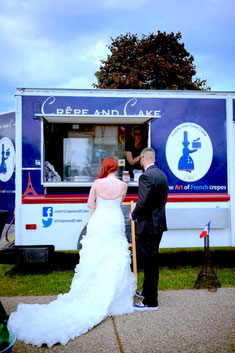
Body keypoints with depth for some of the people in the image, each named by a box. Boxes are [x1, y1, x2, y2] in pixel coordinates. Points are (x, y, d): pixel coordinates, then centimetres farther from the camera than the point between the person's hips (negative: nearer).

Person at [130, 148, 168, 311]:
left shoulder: (146, 176, -19)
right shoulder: (162, 175, 9)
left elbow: (142, 203, -23)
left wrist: (133, 215, -6)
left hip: (147, 225, -9)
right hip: (159, 224, 9)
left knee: (150, 262, -1)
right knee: (152, 260, 20)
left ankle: (151, 301, 9)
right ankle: (147, 291, 35)